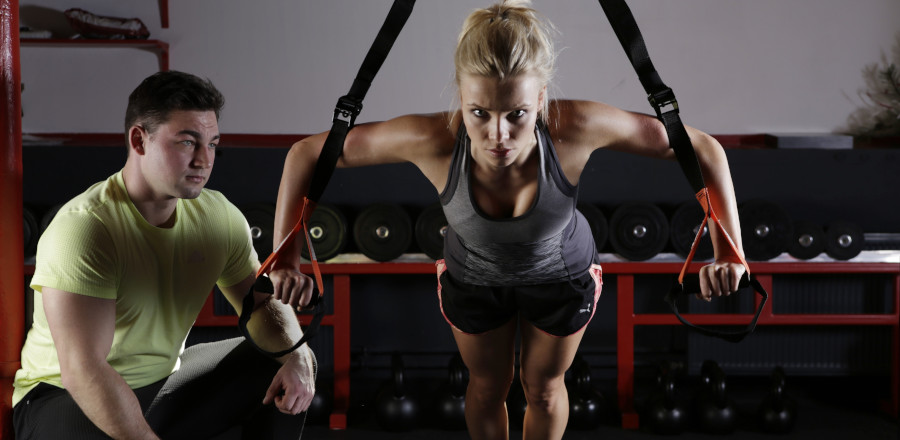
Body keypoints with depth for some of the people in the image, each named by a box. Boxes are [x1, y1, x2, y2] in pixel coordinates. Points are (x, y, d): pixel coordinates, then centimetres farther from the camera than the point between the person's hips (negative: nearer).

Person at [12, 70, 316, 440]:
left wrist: (296, 356, -16)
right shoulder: (82, 229, -27)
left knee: (294, 367, -2)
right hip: (63, 398, -6)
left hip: (162, 383, 7)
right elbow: (84, 371, -32)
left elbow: (262, 302, 5)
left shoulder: (218, 214, -5)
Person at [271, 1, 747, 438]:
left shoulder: (575, 127, -42)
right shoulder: (433, 140, -41)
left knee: (544, 388, 26)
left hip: (562, 276, 0)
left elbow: (702, 149, -31)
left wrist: (729, 253, -37)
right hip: (472, 277, 0)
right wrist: (285, 259, -29)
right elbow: (306, 154, -28)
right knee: (487, 386, 27)